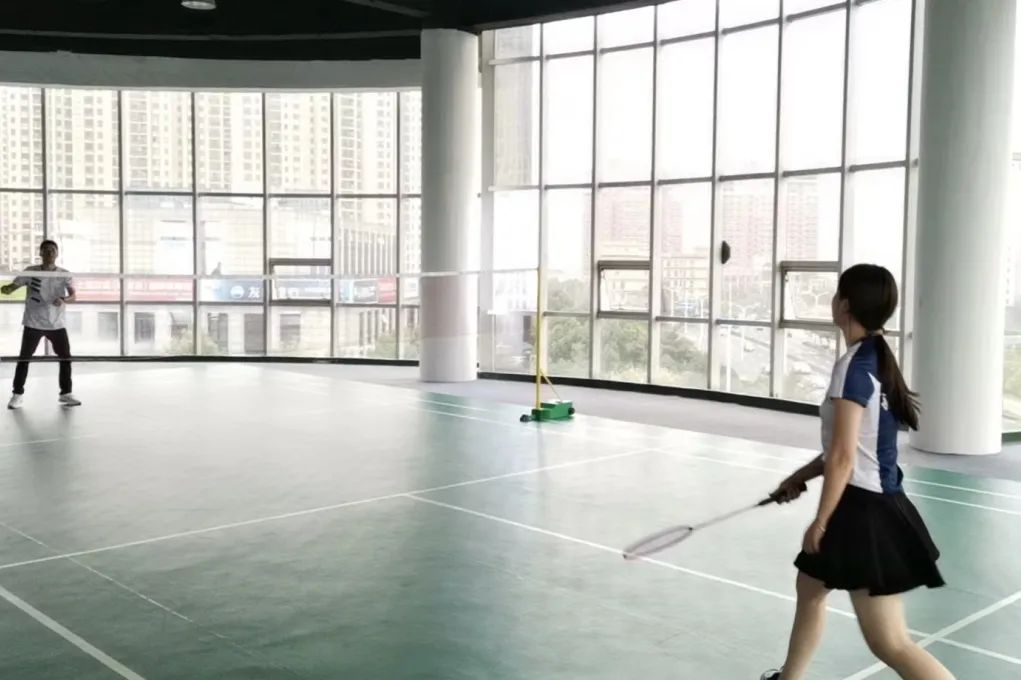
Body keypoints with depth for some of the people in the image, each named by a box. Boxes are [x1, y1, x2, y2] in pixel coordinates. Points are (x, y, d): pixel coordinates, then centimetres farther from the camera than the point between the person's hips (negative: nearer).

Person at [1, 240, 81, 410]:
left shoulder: (64, 274, -3)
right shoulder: (30, 272, -4)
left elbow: (73, 296, -14)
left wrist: (63, 300, -37)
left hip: (56, 324, 1)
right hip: (33, 324, -1)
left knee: (66, 357, 2)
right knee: (24, 358, 2)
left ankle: (66, 393, 16)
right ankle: (18, 394, 14)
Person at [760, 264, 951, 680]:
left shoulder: (854, 366, -20)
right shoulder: (877, 360, 8)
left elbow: (842, 457, -20)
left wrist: (821, 520, -11)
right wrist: (802, 475, 24)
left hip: (863, 509, -10)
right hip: (876, 503, 10)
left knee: (890, 644, -6)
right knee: (809, 586, 28)